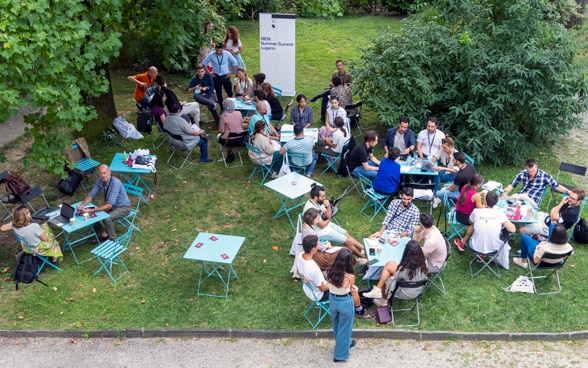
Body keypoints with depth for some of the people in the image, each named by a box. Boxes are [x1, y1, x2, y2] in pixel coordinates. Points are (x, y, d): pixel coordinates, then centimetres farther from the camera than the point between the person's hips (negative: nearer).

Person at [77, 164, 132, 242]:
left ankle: (113, 240, -10)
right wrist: (82, 205, -19)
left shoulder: (115, 183, -32)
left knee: (107, 218, -32)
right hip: (111, 206, 8)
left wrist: (92, 210, -40)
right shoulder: (100, 181, -9)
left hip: (123, 208, -7)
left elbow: (109, 205, -35)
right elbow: (91, 195, 0)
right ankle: (104, 235, 12)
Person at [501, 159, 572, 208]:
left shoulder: (545, 176, 0)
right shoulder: (522, 174, 6)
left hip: (533, 201, -3)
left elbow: (557, 186, 9)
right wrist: (505, 192, -5)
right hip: (520, 197, 3)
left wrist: (568, 191, -5)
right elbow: (512, 185, 13)